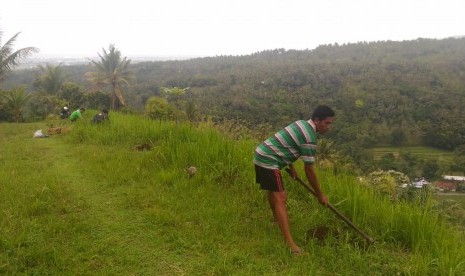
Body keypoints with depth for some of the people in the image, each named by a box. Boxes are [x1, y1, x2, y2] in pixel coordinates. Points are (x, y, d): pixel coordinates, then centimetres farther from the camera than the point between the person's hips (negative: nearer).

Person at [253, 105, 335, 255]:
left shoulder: (302, 124, 11)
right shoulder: (309, 138, -18)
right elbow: (309, 170, -13)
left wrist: (291, 166, 31)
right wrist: (320, 194, -3)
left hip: (262, 155, 10)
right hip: (268, 161, -10)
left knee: (273, 191, 29)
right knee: (280, 199, -14)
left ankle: (277, 218, 52)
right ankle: (289, 243, -16)